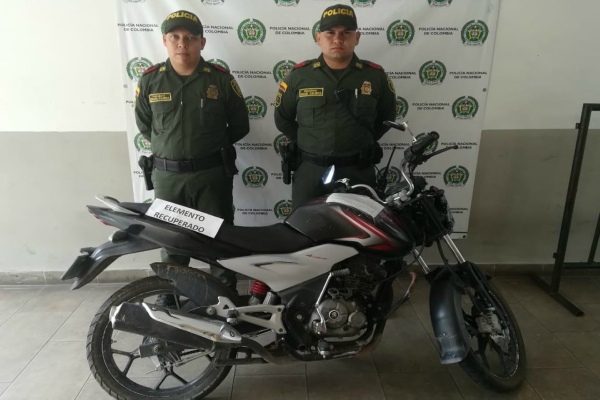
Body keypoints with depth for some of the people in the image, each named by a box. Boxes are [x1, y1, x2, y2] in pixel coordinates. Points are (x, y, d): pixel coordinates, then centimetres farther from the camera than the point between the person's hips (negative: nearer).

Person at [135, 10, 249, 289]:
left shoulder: (221, 78, -3)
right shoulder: (150, 80, 1)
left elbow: (239, 125, 5)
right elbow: (144, 124, 14)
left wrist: (212, 145, 7)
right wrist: (168, 146, 10)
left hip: (212, 173, -1)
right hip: (167, 175, 1)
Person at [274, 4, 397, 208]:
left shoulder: (375, 75, 1)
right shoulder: (299, 74, -1)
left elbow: (387, 115, 15)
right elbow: (282, 117, 12)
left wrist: (364, 141, 9)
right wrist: (302, 143, 10)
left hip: (358, 171, 1)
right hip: (310, 171, 0)